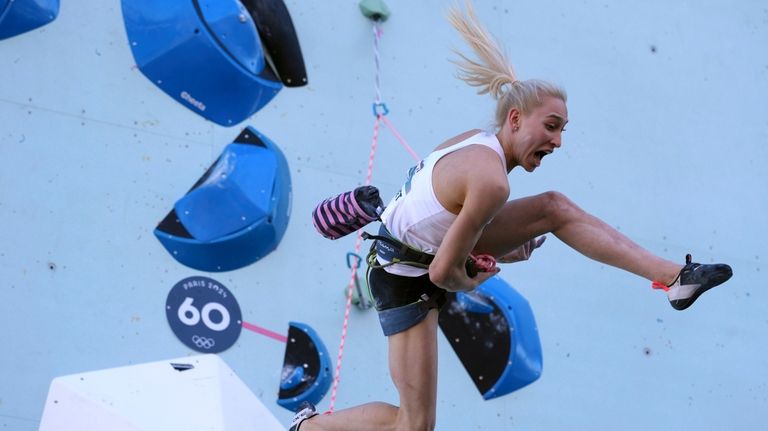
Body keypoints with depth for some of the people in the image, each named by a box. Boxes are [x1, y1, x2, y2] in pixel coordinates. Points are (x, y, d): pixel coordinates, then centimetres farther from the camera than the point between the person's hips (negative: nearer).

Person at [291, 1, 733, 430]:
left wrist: (504, 251, 4)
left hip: (429, 247, 9)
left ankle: (674, 276, 0)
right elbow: (443, 273, -29)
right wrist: (470, 283, -6)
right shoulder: (491, 180, -31)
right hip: (407, 279, -9)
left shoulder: (476, 140, -4)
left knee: (555, 207, 0)